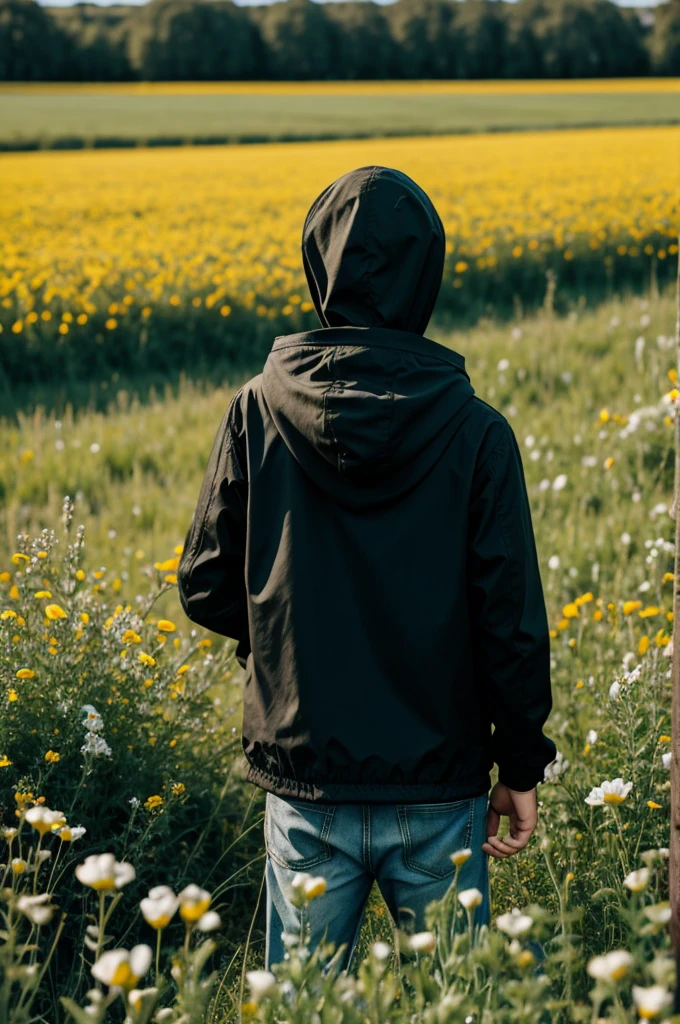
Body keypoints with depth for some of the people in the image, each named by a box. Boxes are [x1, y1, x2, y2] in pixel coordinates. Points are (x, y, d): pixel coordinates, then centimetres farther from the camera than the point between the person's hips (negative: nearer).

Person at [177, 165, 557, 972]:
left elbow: (206, 593, -3)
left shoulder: (260, 412, -7)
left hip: (305, 780, 1)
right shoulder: (475, 430, -10)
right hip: (438, 784, 0)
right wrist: (521, 765, 4)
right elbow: (511, 615, -8)